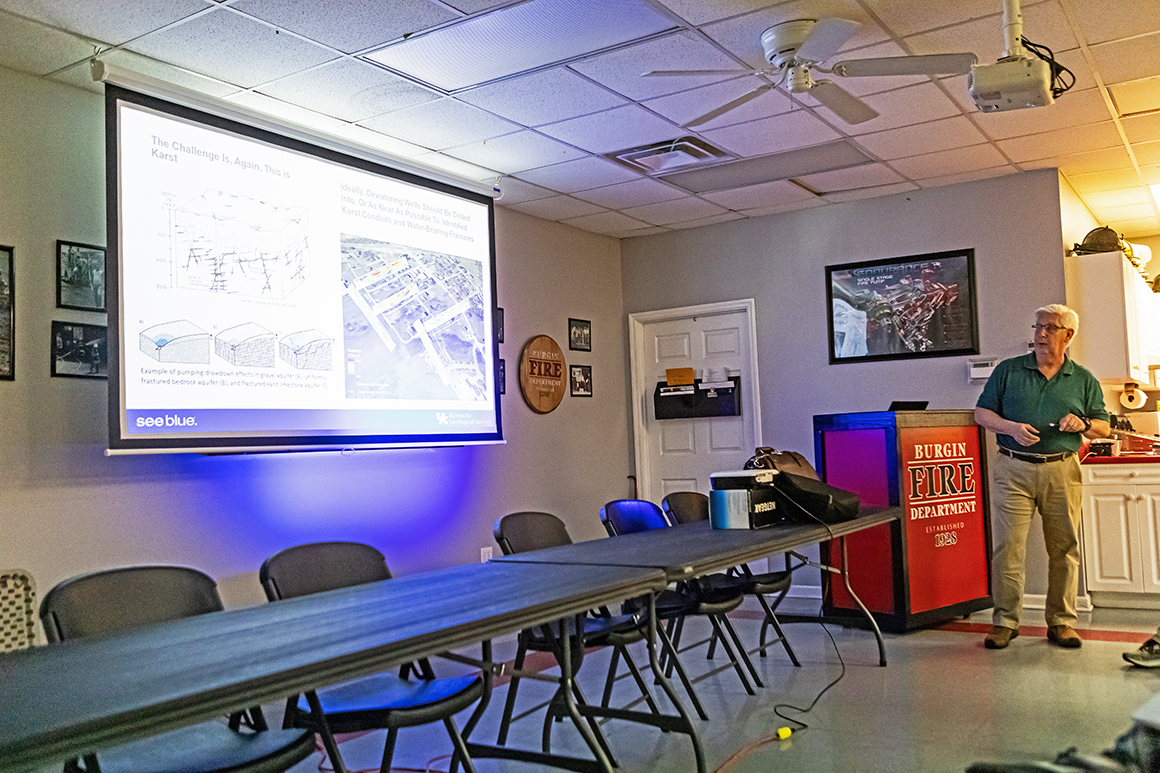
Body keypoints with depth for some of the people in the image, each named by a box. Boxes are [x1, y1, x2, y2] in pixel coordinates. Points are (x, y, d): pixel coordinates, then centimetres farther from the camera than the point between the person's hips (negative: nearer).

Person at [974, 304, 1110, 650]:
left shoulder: (1084, 380, 13)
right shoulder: (1008, 370, 9)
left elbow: (1104, 427, 14)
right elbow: (982, 412, 8)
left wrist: (1083, 424, -9)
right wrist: (1011, 428, -10)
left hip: (1061, 470, 2)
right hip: (1013, 469, -1)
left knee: (1065, 548, 3)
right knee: (1008, 546, -5)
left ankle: (1061, 622, 14)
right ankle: (1004, 621, 3)